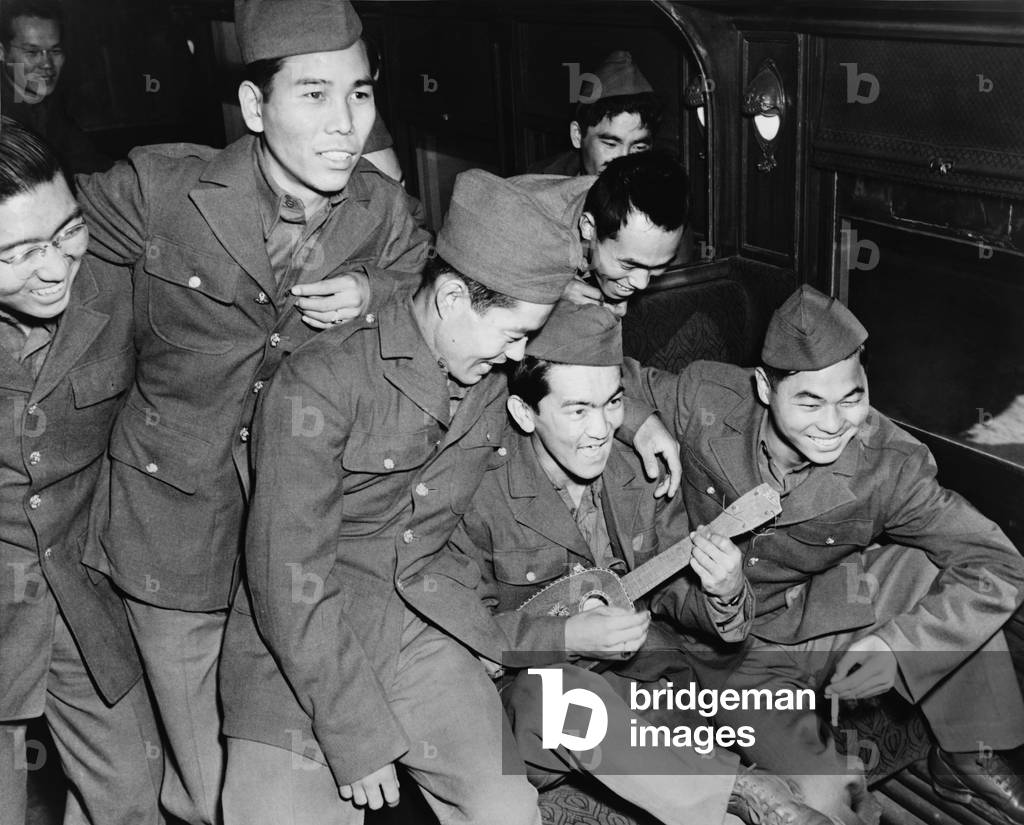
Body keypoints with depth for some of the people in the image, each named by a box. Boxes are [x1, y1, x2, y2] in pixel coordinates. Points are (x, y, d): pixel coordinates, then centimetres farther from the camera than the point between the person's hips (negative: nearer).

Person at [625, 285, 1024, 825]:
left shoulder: (888, 465, -23)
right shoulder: (705, 402, -22)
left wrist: (898, 643, -31)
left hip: (822, 621, 2)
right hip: (733, 655, -2)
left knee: (931, 564, -20)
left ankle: (972, 761, -2)